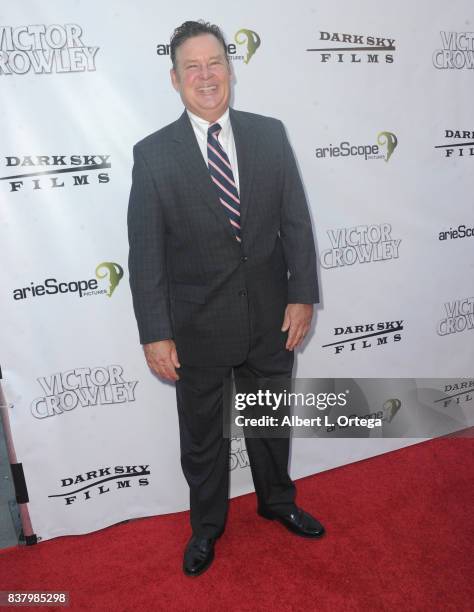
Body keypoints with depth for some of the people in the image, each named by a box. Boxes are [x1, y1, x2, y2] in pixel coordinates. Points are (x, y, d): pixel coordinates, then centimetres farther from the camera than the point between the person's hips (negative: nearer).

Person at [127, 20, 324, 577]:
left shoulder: (270, 135, -2)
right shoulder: (153, 154, -9)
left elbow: (296, 221, 1)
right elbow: (145, 252, -9)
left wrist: (302, 296, -4)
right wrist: (155, 333, -11)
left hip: (271, 317, 2)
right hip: (198, 326, -2)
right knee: (201, 435, 17)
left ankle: (276, 500, 51)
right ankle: (207, 525, 44)